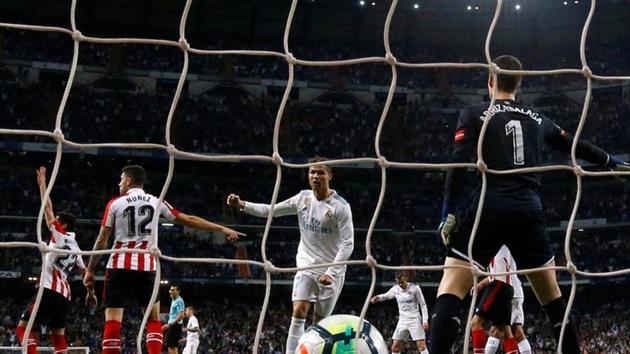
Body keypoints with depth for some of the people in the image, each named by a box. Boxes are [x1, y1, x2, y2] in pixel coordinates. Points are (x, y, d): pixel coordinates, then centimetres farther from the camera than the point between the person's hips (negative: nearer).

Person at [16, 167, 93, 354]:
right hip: (64, 294, 8)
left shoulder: (59, 236, -1)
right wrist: (90, 289, 37)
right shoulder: (75, 247, 20)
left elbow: (47, 208, -3)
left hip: (50, 290, -8)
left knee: (23, 327, -4)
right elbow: (84, 271, 27)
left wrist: (42, 182, 1)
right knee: (57, 334, 12)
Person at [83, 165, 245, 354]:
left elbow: (102, 240, 2)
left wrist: (90, 270, 10)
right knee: (153, 319, 12)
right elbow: (189, 220, 7)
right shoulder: (156, 202, 7)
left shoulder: (115, 203, 2)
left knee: (112, 320, -3)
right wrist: (222, 229, 11)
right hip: (147, 267, 2)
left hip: (120, 266, -2)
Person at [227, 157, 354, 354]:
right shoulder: (303, 198, 1)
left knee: (320, 322, 3)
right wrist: (242, 204, -8)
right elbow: (270, 210, 6)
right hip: (307, 266, 3)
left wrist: (330, 272, -24)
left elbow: (348, 244, -16)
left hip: (332, 271, -3)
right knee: (298, 312, -14)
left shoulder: (340, 206, -13)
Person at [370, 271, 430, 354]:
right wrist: (377, 298, -11)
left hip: (414, 320, -4)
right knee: (395, 347, 0)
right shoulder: (395, 289, 1)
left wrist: (425, 321, -12)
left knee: (421, 345, -11)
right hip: (402, 321, 4)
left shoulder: (415, 288, -8)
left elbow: (423, 305, -4)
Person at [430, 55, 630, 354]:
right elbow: (575, 146, 32)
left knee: (450, 291, -7)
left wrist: (449, 213, -7)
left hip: (489, 209, -3)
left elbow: (459, 163, -5)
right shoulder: (536, 119, 19)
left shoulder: (474, 114, 8)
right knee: (552, 296, 17)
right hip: (529, 211, 4)